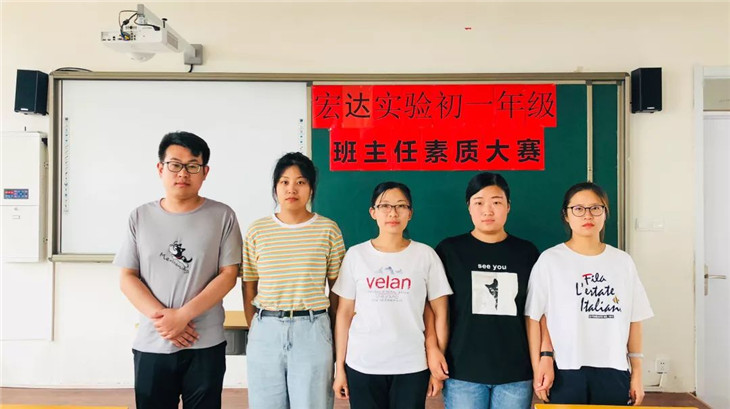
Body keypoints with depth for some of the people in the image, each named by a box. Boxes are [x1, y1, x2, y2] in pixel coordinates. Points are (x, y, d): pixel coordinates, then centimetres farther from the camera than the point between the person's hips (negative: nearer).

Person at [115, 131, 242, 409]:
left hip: (205, 345, -1)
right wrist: (160, 315, -12)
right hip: (151, 345, 2)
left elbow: (228, 275, -6)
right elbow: (127, 278, 2)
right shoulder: (140, 217, 4)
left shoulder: (222, 216, -2)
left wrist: (183, 315, -15)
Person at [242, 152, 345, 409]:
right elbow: (249, 289, 7)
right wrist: (255, 329, 7)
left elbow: (336, 289, 3)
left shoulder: (328, 229, -2)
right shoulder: (257, 231, 1)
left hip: (312, 329, -1)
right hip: (266, 330, 1)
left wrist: (337, 334, 5)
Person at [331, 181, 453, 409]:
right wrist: (340, 367, 3)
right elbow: (344, 314, 3)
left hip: (412, 366, 0)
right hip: (362, 365, 1)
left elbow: (440, 315, 2)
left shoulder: (426, 255, -1)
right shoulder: (356, 255, 1)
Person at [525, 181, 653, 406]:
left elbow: (634, 320, 8)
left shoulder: (623, 261, 5)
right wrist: (538, 368, -9)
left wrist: (637, 372, 8)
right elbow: (533, 318, -4)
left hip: (613, 372, 3)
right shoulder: (549, 260, -5)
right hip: (566, 372, -3)